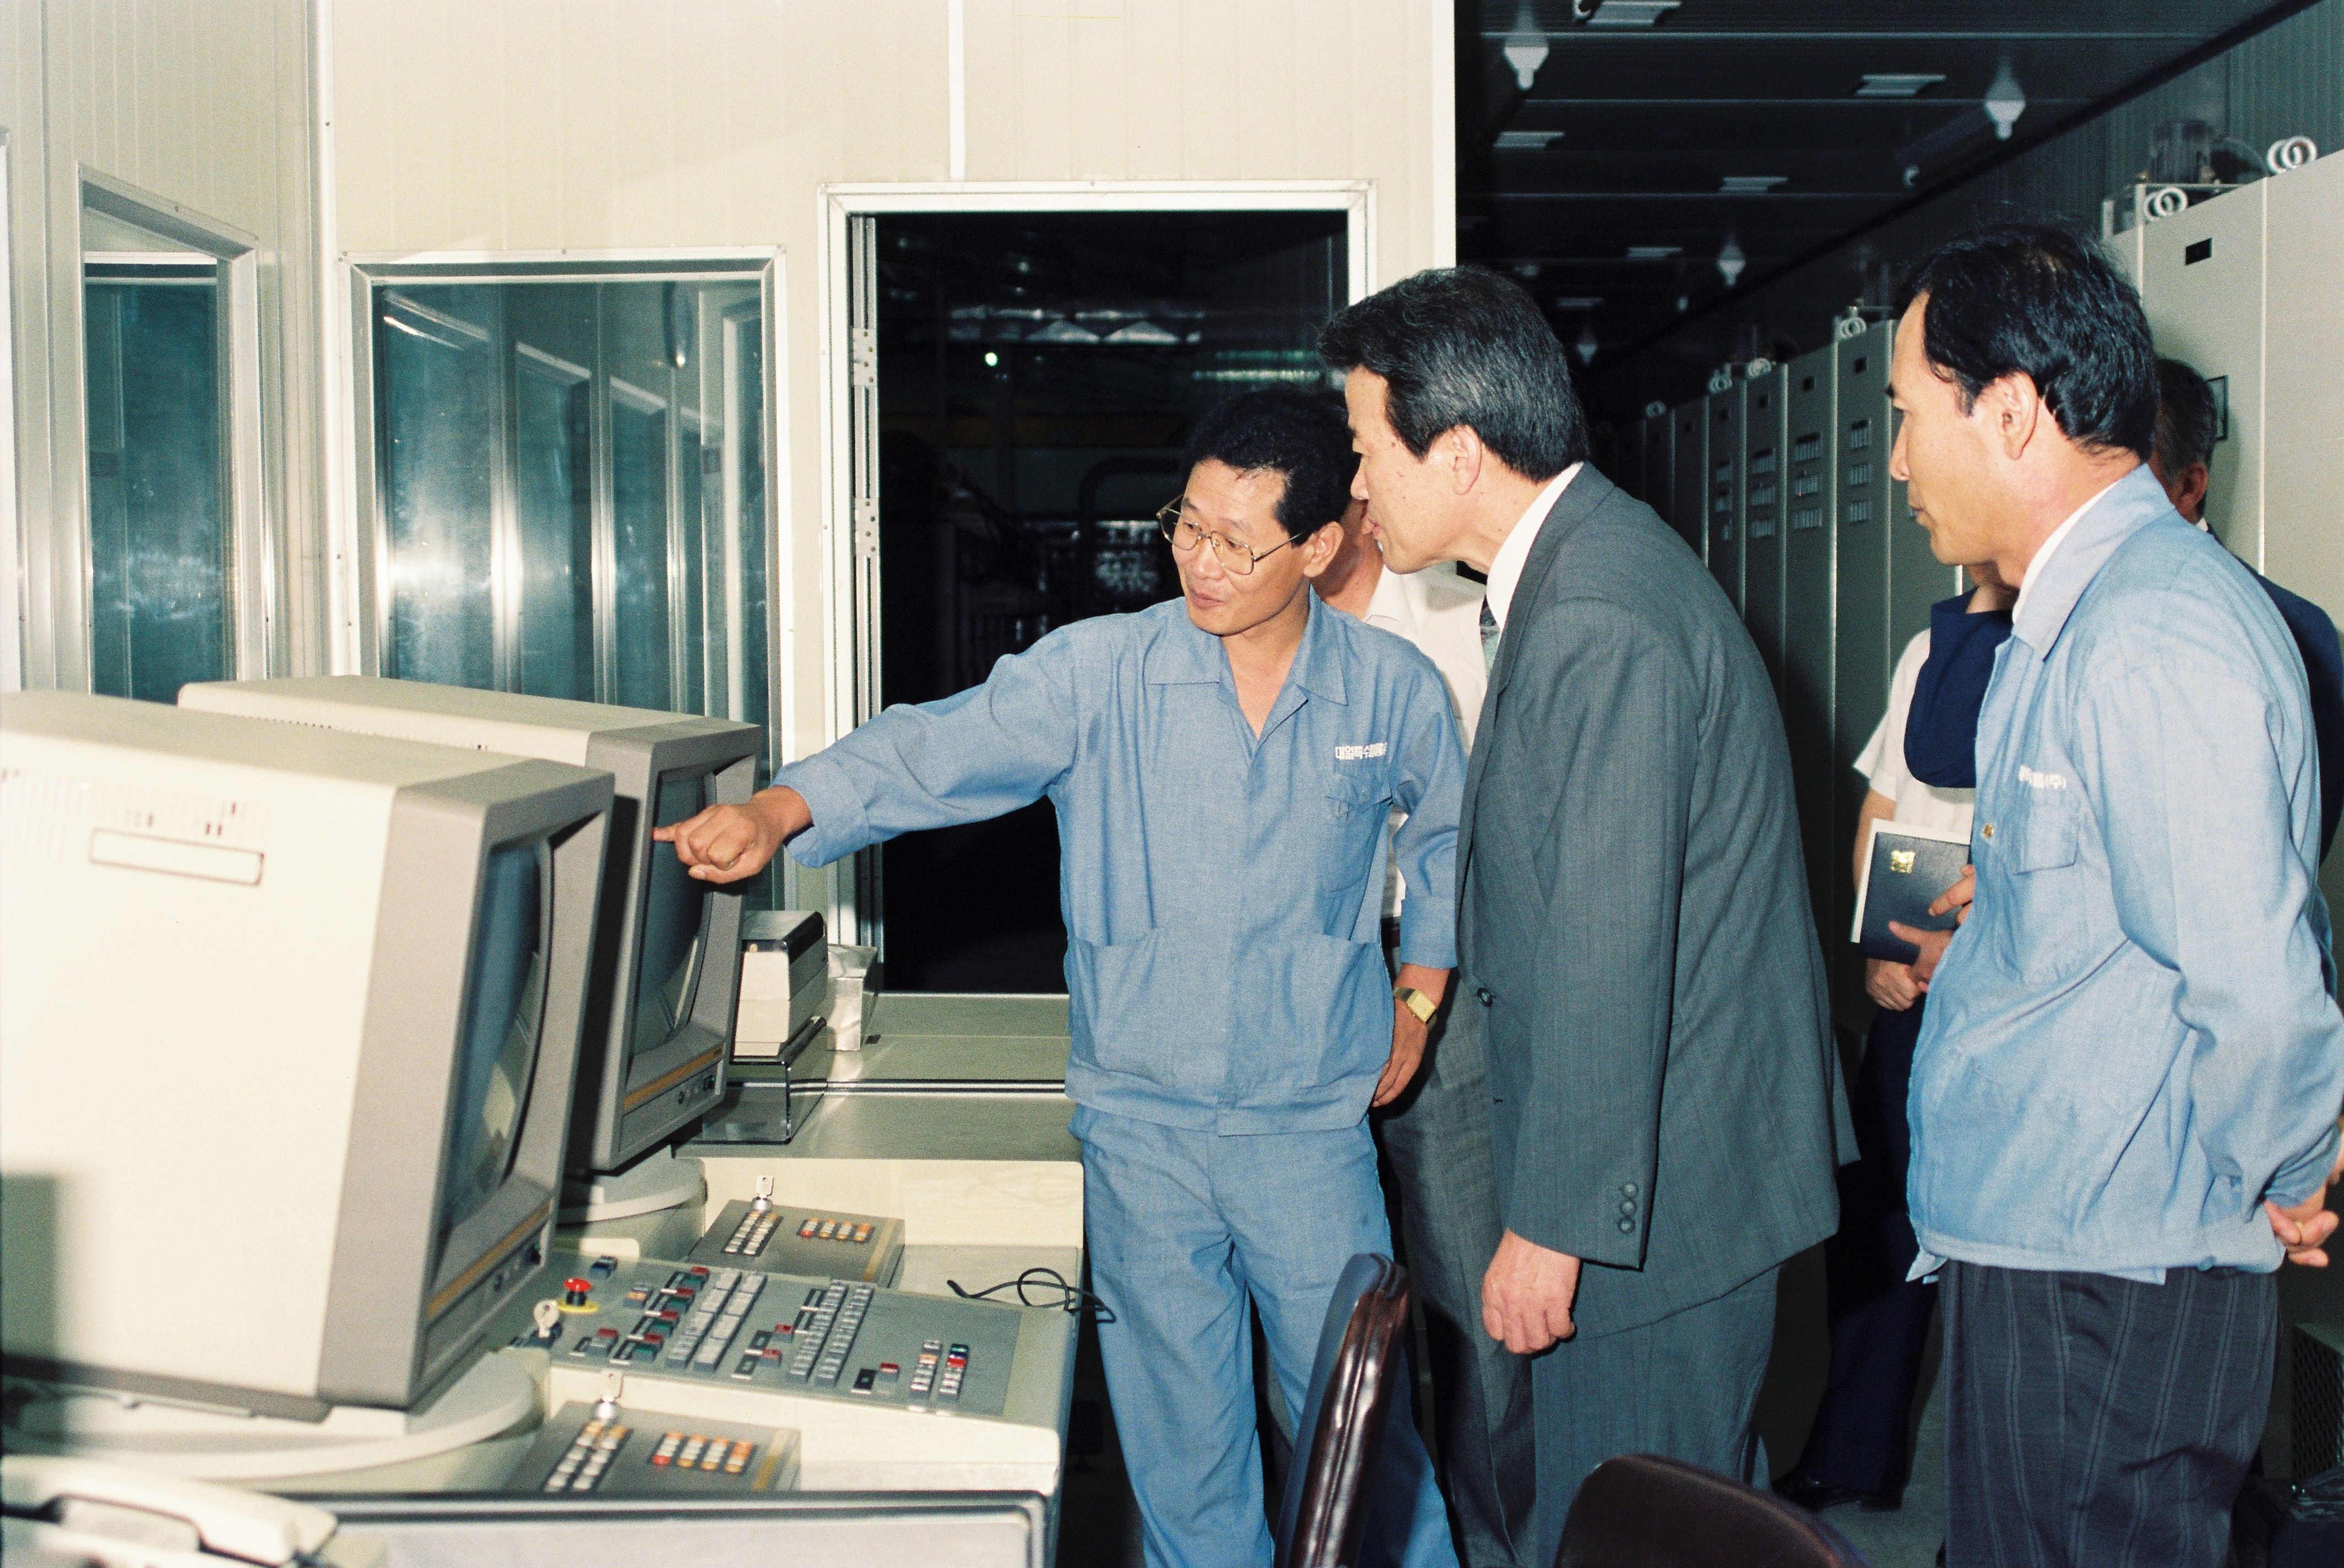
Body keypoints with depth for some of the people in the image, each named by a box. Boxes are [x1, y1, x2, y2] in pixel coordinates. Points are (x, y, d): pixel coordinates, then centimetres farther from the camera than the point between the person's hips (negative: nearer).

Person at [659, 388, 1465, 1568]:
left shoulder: (1394, 692, -1)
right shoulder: (1097, 672, -6)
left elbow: (1450, 833, 17)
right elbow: (938, 748, -18)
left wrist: (1418, 997, 12)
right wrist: (779, 811, -34)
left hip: (1310, 1126, 0)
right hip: (1141, 1123, 0)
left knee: (1364, 1425, 8)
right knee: (1179, 1441, 12)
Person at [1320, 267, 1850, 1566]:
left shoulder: (1598, 623, -24)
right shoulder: (1573, 568, 9)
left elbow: (1608, 955, -26)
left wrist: (1552, 1225, -20)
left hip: (1658, 1185, -10)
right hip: (1676, 1162, 10)